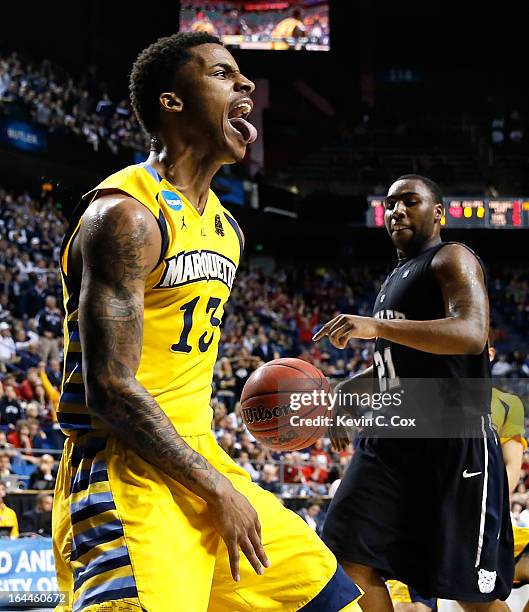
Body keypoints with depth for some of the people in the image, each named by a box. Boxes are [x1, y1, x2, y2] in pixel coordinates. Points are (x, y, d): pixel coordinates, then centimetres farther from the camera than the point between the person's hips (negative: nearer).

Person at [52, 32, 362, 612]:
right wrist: (217, 490, -16)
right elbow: (111, 391, -21)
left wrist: (220, 477, 18)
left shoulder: (224, 226, 15)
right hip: (126, 475, -9)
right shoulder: (126, 215, -15)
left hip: (198, 459, 10)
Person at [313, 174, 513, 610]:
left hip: (454, 441, -8)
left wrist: (377, 326, -33)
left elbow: (472, 334, -24)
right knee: (351, 558, -1)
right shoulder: (396, 279, 22)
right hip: (391, 439, 9)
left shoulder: (452, 260, -5)